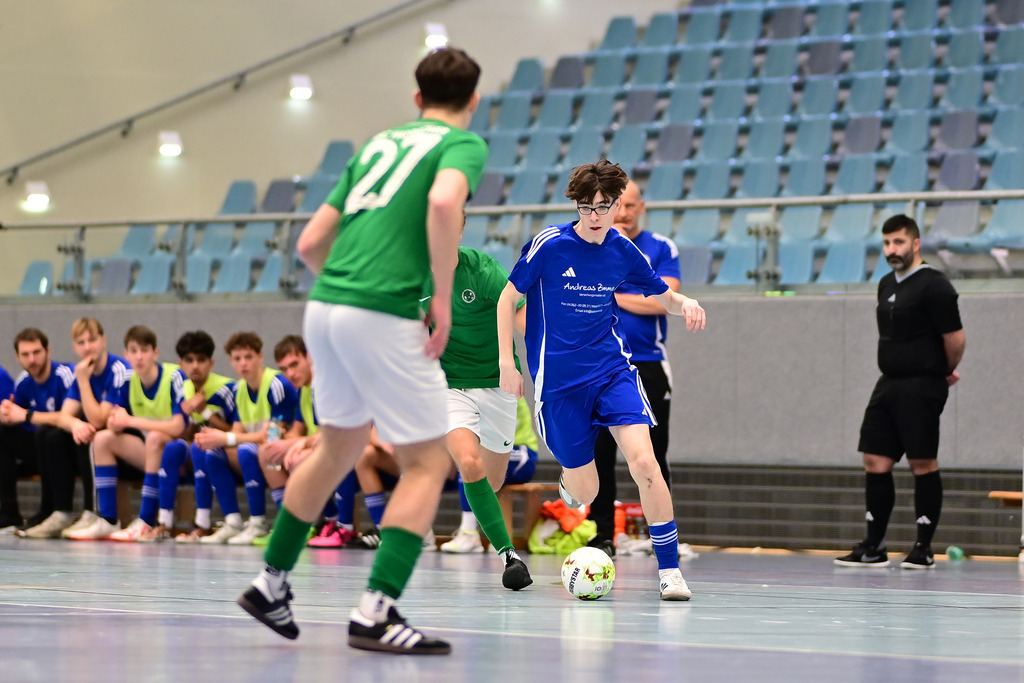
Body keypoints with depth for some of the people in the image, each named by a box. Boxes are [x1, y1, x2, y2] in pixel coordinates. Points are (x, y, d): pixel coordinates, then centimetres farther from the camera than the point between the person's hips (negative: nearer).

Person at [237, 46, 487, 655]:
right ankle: (377, 613, -10)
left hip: (324, 307, 7)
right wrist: (442, 296, -16)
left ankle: (272, 584, 33)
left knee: (340, 446, 26)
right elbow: (443, 201, -22)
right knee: (428, 464, 1)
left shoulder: (379, 144, 22)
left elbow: (311, 243, 20)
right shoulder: (463, 143, 2)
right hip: (384, 316, -7)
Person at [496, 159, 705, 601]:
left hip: (612, 369, 1)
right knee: (585, 492, 4)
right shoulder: (549, 245, -9)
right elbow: (508, 298, 2)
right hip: (558, 379, -1)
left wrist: (684, 303, -9)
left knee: (643, 462, -21)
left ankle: (669, 569, -13)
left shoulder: (623, 251, 0)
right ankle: (567, 479, 45)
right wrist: (507, 361, -4)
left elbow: (664, 297, 14)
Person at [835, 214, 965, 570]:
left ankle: (924, 548, 2)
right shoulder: (886, 284, 15)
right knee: (875, 461, 4)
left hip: (921, 387, -8)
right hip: (889, 384, 8)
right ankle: (874, 547, 9)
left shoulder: (934, 285, -11)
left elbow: (955, 338, -12)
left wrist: (944, 372, 4)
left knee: (923, 464, -4)